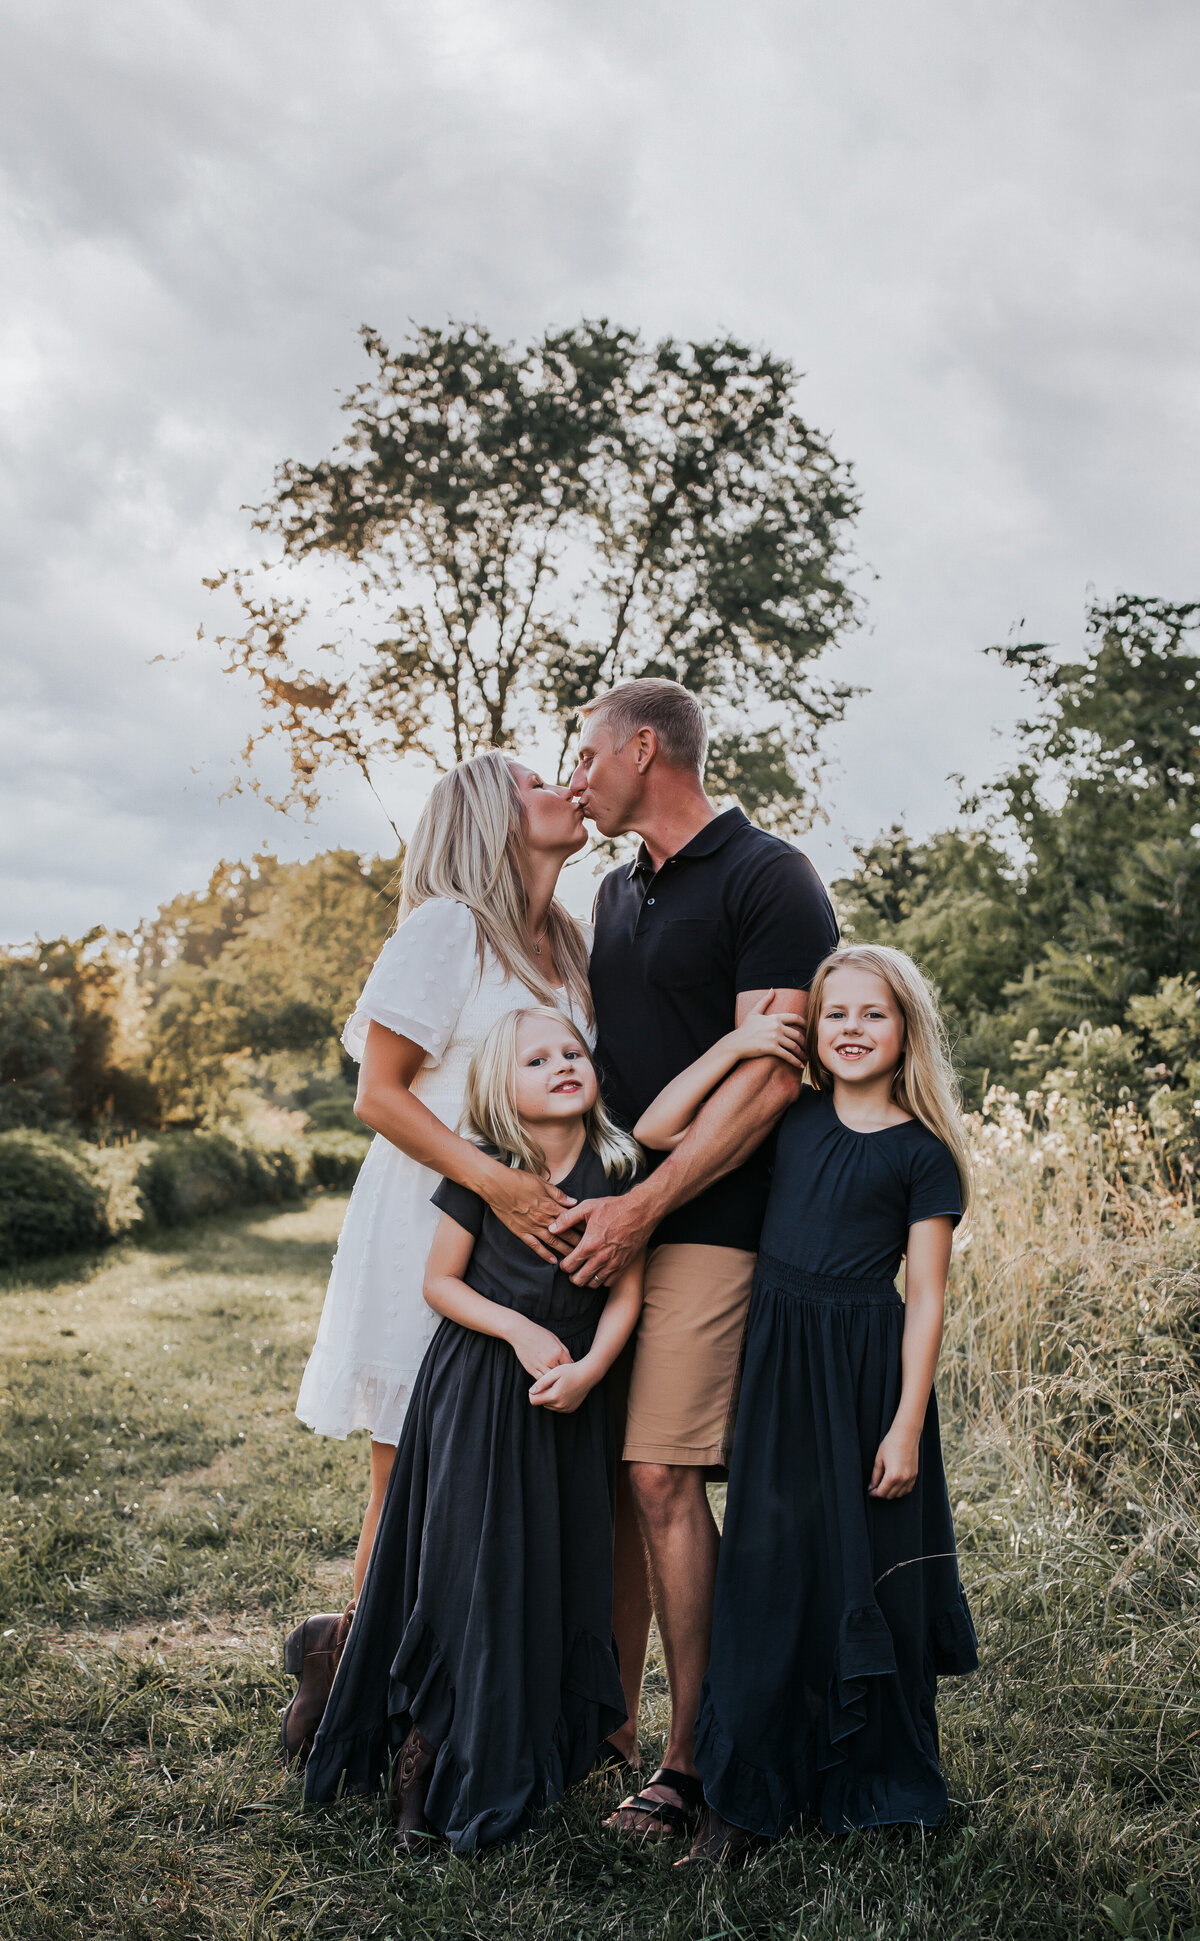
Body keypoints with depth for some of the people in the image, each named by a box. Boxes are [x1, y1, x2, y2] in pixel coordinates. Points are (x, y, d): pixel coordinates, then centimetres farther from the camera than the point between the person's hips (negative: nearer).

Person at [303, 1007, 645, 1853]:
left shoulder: (618, 1172, -4)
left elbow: (627, 1291, 1)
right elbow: (441, 1282, -3)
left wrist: (589, 1368, -14)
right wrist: (522, 1332, -15)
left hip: (570, 1399, 3)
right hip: (477, 1392, -2)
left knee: (560, 1573, 6)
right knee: (467, 1569, -1)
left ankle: (520, 1762, 23)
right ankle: (424, 1744, 16)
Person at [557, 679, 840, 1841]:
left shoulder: (767, 878, -7)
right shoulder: (617, 891, 19)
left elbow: (768, 1077, -15)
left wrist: (643, 1208, -18)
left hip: (705, 1224, -7)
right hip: (606, 1217, 7)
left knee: (660, 1478, -9)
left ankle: (693, 1758, 3)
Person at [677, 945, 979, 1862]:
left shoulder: (921, 1152, -3)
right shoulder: (792, 1115, 6)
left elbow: (926, 1299, -5)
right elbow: (658, 1129, 5)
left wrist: (907, 1426, -10)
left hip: (868, 1370, -3)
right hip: (778, 1358, 3)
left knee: (865, 1573, 7)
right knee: (769, 1569, 6)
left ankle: (873, 1781, 27)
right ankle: (749, 1794, 17)